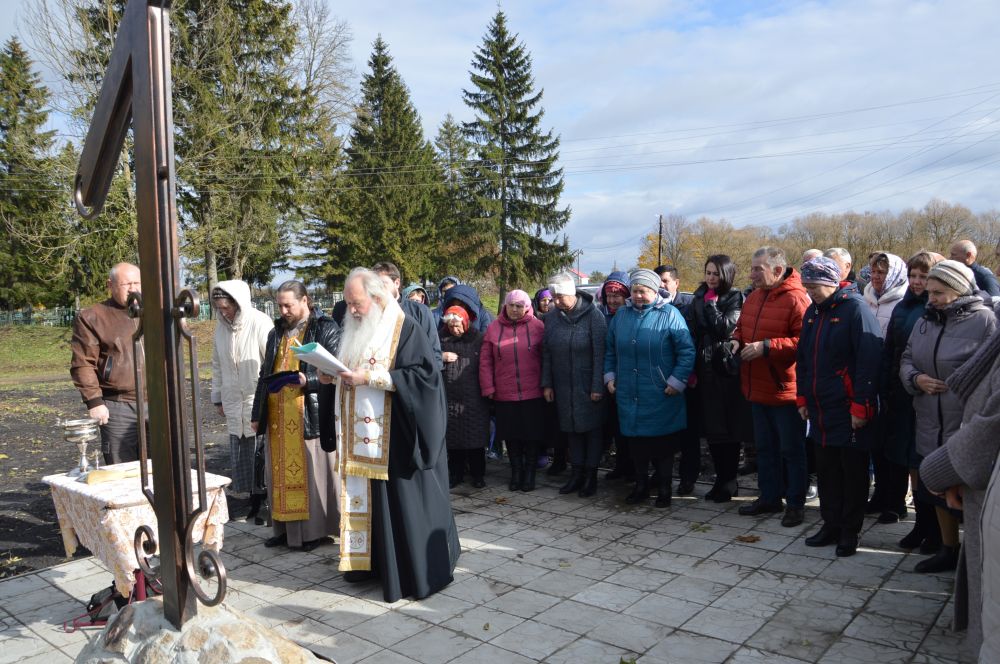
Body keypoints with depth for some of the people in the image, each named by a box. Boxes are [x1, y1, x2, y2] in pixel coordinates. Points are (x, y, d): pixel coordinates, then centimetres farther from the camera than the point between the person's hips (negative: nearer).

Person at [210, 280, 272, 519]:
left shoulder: (260, 323, -12)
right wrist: (218, 398, 18)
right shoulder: (221, 327, 7)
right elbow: (218, 365, 17)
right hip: (234, 403, 6)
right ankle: (255, 499, 21)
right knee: (241, 457, 9)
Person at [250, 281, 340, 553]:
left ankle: (314, 528, 10)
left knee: (311, 470, 0)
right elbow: (265, 374, 18)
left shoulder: (326, 329, -4)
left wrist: (308, 379, -25)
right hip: (278, 415, 6)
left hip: (310, 415, -6)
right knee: (282, 470, 10)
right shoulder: (276, 332, 15)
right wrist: (257, 413, 16)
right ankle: (286, 528, 19)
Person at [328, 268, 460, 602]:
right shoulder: (356, 328, 13)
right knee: (365, 498, 11)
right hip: (361, 438, 7)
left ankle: (415, 572, 11)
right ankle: (371, 561, 24)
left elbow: (423, 374, -19)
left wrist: (370, 378, -22)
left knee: (401, 503, -1)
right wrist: (334, 374, -1)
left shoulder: (405, 329, -10)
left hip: (395, 438, -7)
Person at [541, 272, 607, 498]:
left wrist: (598, 386, -16)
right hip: (564, 387, 5)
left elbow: (600, 354, -14)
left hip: (589, 386, -5)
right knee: (573, 429, 12)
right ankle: (577, 473, 23)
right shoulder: (551, 318, 5)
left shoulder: (593, 315, -11)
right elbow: (546, 354, 9)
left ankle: (591, 475, 15)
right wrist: (547, 384, 5)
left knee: (592, 428, 4)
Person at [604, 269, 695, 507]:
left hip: (660, 397, -4)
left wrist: (676, 381, -11)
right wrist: (610, 376, 10)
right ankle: (641, 485, 28)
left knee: (662, 444, 6)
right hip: (629, 395, 4)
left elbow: (687, 351, -8)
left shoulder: (669, 314, -6)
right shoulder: (621, 315, 9)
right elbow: (610, 351, 18)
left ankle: (664, 488, 23)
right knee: (635, 442, 11)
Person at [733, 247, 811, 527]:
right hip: (758, 389, 8)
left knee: (791, 450, 7)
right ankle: (769, 497, 32)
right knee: (765, 448, 18)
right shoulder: (753, 298, 8)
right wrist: (736, 341, -1)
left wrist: (766, 346, -26)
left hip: (786, 391, -8)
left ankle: (795, 503, 20)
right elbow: (742, 329, 21)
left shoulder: (796, 299, -16)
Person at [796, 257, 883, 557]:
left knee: (853, 471, 6)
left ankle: (850, 531, 19)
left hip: (849, 411, -7)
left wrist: (861, 407, -18)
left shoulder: (856, 309, -14)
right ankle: (831, 524, 28)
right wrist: (802, 398, 15)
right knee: (826, 470, 14)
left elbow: (869, 361, -18)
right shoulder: (812, 312, 10)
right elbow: (802, 358, 17)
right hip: (820, 409, 7)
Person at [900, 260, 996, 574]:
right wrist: (916, 378, -6)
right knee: (939, 491, 18)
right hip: (932, 426, 7)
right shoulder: (926, 322, 8)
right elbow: (906, 359, 16)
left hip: (968, 428, -7)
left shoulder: (984, 320, -12)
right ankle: (949, 550, 36)